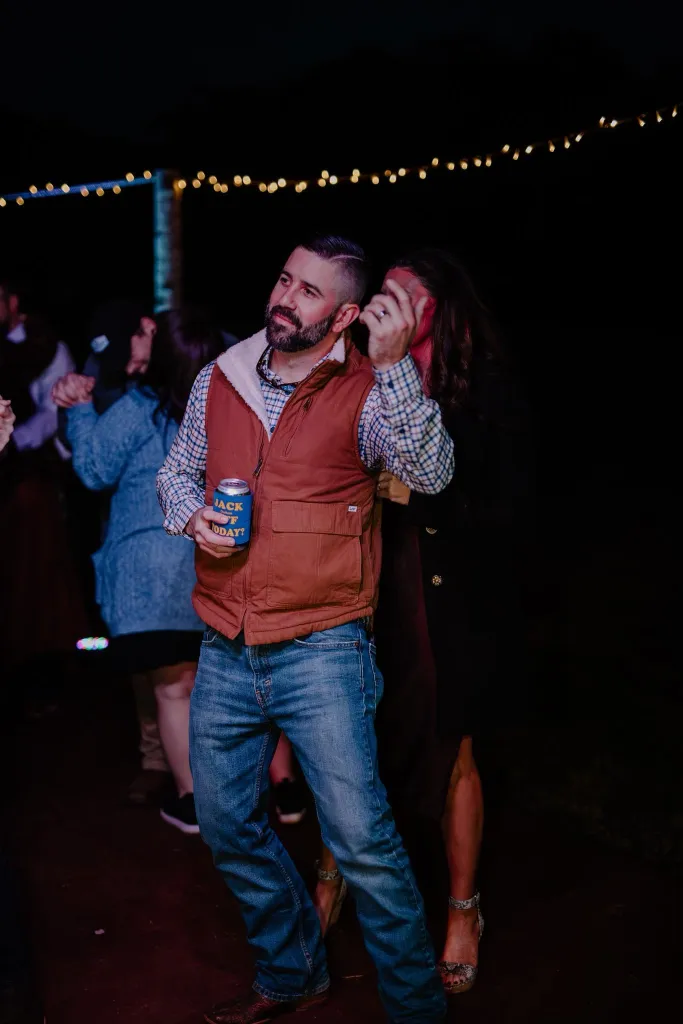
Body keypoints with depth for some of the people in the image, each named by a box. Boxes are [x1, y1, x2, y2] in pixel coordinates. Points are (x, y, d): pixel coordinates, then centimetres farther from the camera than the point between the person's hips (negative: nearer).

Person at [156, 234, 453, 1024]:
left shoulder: (367, 391, -6)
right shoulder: (218, 380, 7)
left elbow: (430, 474, -22)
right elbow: (177, 470, 20)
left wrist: (394, 366, -31)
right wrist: (191, 516, -2)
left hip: (320, 651, -5)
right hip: (225, 653, 6)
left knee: (362, 841, -6)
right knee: (227, 824, 16)